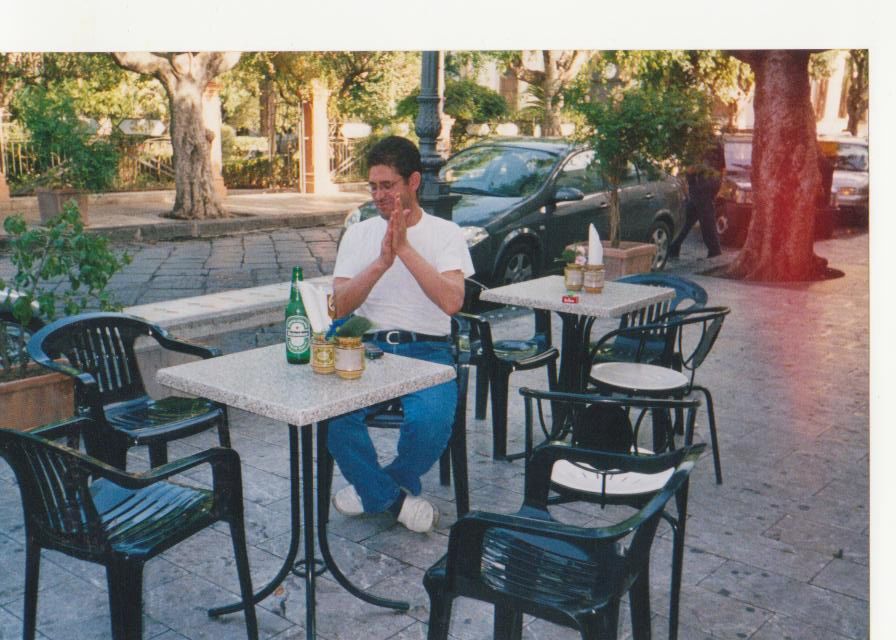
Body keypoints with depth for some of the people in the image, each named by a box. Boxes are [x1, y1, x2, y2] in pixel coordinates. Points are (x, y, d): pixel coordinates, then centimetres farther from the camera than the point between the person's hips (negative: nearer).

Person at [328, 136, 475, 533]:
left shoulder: (446, 233, 3)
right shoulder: (358, 234, 10)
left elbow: (452, 302, -15)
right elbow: (339, 306, -2)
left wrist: (405, 249, -17)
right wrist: (382, 261, -15)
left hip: (427, 351, -2)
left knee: (432, 419, -32)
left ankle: (375, 490, 3)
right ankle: (396, 498, -3)